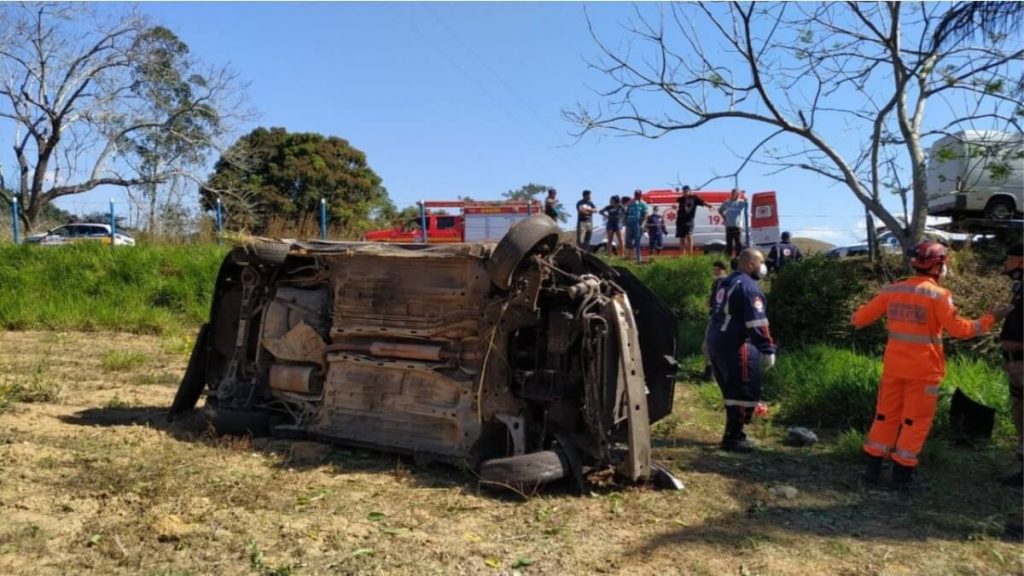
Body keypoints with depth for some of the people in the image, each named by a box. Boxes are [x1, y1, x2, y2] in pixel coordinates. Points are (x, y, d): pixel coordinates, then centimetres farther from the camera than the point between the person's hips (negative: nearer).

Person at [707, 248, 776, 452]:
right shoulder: (749, 287, -14)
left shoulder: (726, 282, 17)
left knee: (732, 390, 18)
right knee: (744, 392, -4)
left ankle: (733, 433, 27)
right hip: (735, 346, -10)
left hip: (717, 341, 10)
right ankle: (732, 438, -1)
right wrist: (768, 350, -17)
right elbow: (756, 323, -20)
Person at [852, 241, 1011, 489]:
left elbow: (860, 318, 5)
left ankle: (873, 468, 17)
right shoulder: (938, 294, -12)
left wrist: (857, 315, 28)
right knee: (916, 420, 6)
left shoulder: (892, 290, 2)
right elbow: (958, 329, -14)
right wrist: (990, 318, -3)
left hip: (893, 365, 5)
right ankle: (902, 472, 10)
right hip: (923, 369, -4)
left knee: (886, 414, 14)